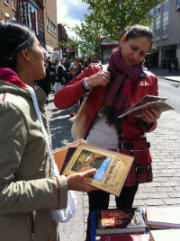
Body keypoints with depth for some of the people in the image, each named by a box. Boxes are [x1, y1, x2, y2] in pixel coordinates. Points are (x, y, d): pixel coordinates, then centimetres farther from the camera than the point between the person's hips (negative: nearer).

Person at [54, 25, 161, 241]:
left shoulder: (149, 80, 1)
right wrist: (87, 83, -20)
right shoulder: (96, 71, -2)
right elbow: (59, 101, -5)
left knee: (125, 212, 21)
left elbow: (148, 126, 6)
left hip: (129, 158, 1)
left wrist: (149, 121, -18)